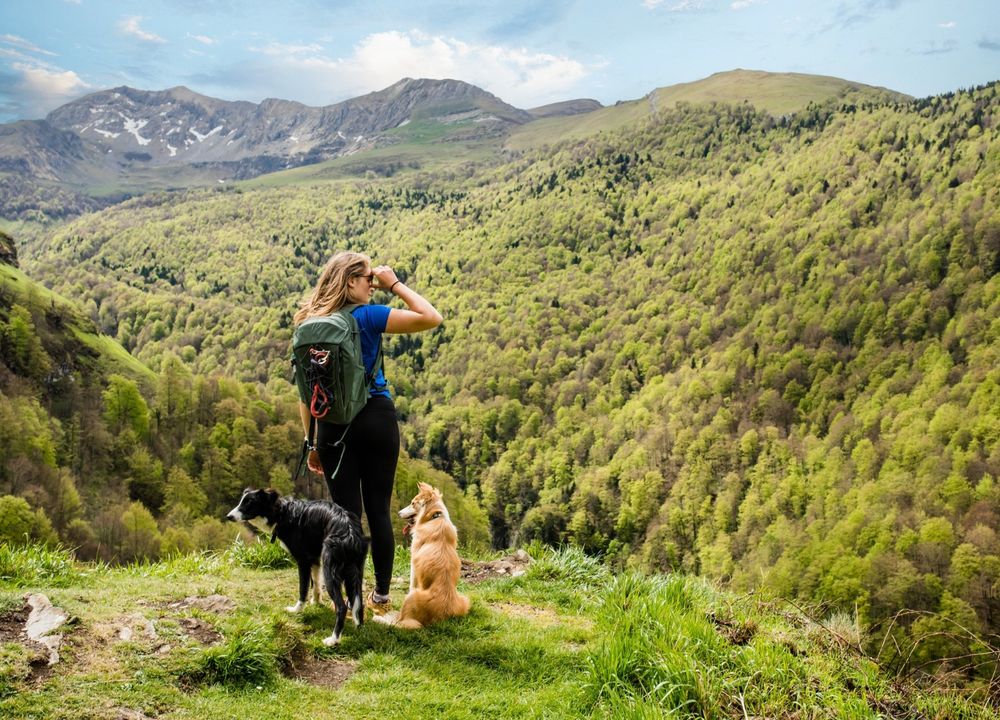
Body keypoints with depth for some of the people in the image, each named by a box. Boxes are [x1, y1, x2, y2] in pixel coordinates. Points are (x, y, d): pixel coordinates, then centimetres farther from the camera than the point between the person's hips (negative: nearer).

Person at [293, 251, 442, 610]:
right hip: (376, 419, -3)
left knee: (346, 513, 8)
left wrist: (311, 442, 12)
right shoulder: (367, 316, -9)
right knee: (378, 510, 8)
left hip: (333, 426, 3)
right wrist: (396, 284, -2)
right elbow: (432, 318, -12)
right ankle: (381, 595, 19)